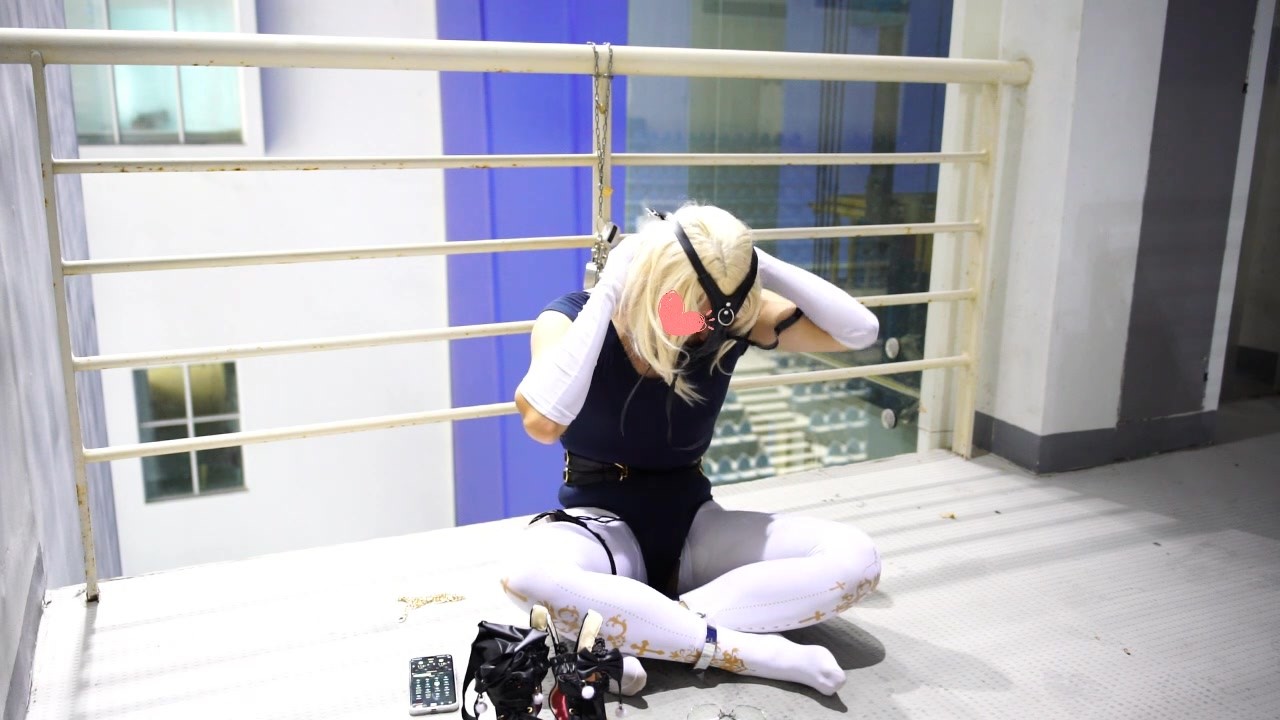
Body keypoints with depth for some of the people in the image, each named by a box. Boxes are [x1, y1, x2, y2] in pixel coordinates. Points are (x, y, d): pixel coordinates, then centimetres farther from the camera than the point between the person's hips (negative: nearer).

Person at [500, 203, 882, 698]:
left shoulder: (729, 321, -7)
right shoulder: (572, 318, -14)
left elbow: (860, 331, -12)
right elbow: (542, 422, -34)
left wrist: (763, 267, -21)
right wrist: (605, 295, -30)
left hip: (692, 522, 3)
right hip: (601, 523, -3)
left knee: (855, 558, -21)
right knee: (529, 574, -40)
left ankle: (621, 634, -27)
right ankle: (753, 653, -29)